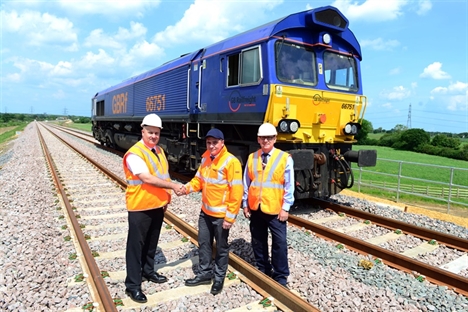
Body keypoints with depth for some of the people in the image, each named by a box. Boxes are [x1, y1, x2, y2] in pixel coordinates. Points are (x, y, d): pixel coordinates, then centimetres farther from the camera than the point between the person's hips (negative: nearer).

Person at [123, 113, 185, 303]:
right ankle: (132, 285, 15)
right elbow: (148, 178, -27)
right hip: (140, 208, -7)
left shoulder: (159, 151, 9)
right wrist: (173, 186, -27)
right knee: (136, 245, 4)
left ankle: (148, 272, 39)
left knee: (152, 243, 20)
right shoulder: (134, 154, -17)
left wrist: (166, 198, 10)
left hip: (157, 206, 8)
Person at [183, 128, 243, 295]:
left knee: (221, 247, 12)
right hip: (205, 211, 7)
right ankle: (204, 274, 37)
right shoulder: (205, 158, 5)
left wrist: (230, 217, -20)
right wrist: (187, 187, -12)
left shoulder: (231, 162, -20)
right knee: (203, 244, 18)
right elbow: (199, 179, 10)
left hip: (221, 215, -7)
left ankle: (219, 278, 31)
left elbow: (236, 191, -20)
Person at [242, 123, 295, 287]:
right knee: (258, 241, 15)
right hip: (255, 208, 4)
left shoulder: (285, 158, -7)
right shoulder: (252, 158, 4)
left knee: (279, 243, 4)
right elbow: (246, 183, 7)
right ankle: (263, 270, 34)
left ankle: (280, 275, 22)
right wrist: (245, 205, 6)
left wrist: (285, 208, -9)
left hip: (275, 209, -3)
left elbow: (289, 186, -7)